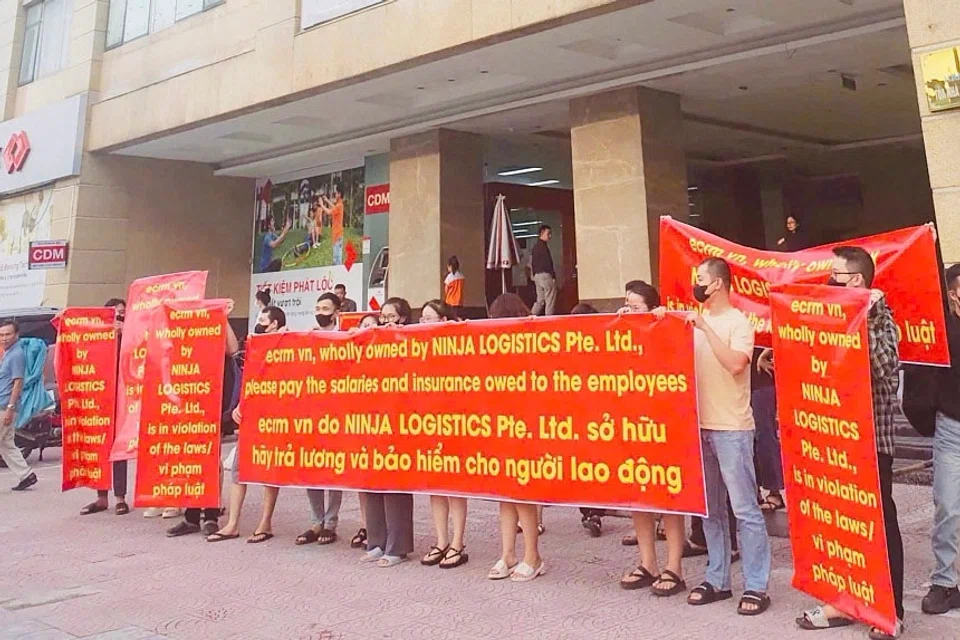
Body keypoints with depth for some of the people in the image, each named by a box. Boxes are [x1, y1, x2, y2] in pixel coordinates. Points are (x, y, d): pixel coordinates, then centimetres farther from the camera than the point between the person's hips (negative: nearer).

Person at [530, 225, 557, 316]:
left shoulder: (535, 245, 18)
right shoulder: (543, 245, -11)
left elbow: (532, 262, 19)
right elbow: (547, 262, -16)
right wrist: (553, 275, -12)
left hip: (537, 275, 9)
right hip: (545, 274, -9)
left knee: (540, 300, 12)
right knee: (550, 300, -4)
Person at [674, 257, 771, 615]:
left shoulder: (738, 322, -7)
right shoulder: (695, 320, 10)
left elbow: (736, 363, -22)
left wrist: (705, 327, -22)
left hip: (731, 429, -6)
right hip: (699, 426, 6)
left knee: (745, 510, 0)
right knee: (710, 509, 13)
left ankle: (755, 587, 9)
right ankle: (717, 580, 23)